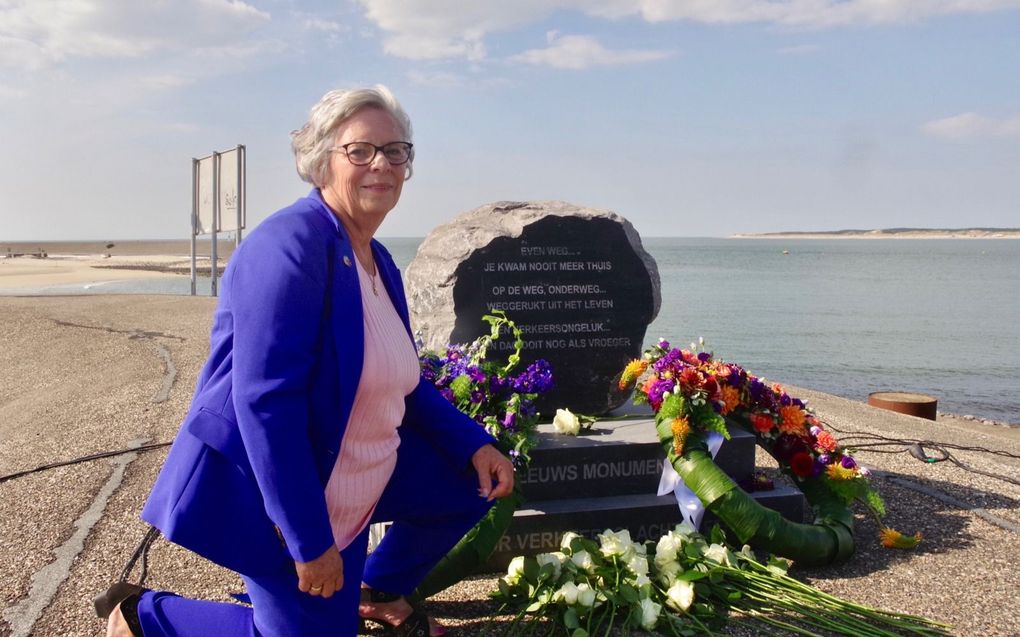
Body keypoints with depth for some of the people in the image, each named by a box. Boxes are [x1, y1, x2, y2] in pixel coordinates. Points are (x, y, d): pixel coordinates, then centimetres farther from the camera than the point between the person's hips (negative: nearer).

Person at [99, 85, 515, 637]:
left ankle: (379, 591, 31)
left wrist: (475, 445, 1)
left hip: (348, 482, 9)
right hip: (266, 488, -9)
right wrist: (310, 541, -26)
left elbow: (404, 383, 14)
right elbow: (265, 401, -29)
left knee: (473, 484, 10)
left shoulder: (378, 261, 6)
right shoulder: (288, 245, -23)